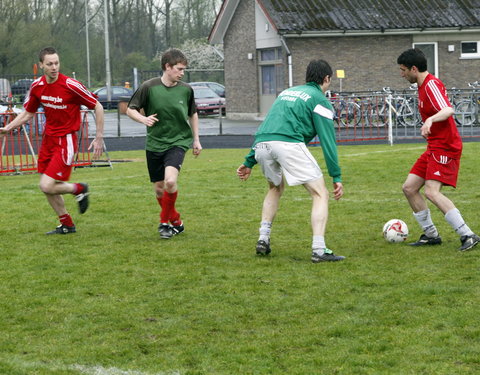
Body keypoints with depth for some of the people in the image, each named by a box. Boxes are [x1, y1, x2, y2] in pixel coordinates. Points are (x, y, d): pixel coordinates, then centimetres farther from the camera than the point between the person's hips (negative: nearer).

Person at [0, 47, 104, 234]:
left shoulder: (70, 85, -18)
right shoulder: (37, 86, -1)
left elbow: (97, 107, -10)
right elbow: (28, 113, 14)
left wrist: (99, 138, -10)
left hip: (66, 140, -6)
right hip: (48, 139, 6)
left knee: (47, 186, -15)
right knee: (46, 187, 10)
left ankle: (79, 189, 13)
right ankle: (67, 225, 27)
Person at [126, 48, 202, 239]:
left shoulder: (186, 89, -1)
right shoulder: (149, 87, -8)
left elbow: (193, 114, 16)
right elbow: (130, 110, -1)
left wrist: (196, 139, 16)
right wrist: (143, 119, -20)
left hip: (178, 142, -1)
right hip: (154, 143, 1)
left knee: (170, 181, -24)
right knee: (159, 189, 7)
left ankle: (165, 221, -5)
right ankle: (176, 222, 31)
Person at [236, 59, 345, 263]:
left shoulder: (286, 93, 31)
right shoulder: (320, 100, 11)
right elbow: (327, 139, 3)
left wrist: (249, 162, 35)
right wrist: (337, 177, 3)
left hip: (261, 146, 7)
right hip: (288, 144, -6)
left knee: (275, 188, 33)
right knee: (320, 193, 3)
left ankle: (263, 239, 24)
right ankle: (319, 249, -9)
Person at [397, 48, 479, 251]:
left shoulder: (431, 84, -16)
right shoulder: (423, 86, 14)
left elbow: (448, 110, -33)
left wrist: (430, 120, -49)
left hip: (445, 147, -10)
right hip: (434, 148, 10)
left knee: (432, 192, -21)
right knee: (409, 188, 7)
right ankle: (431, 234, 15)